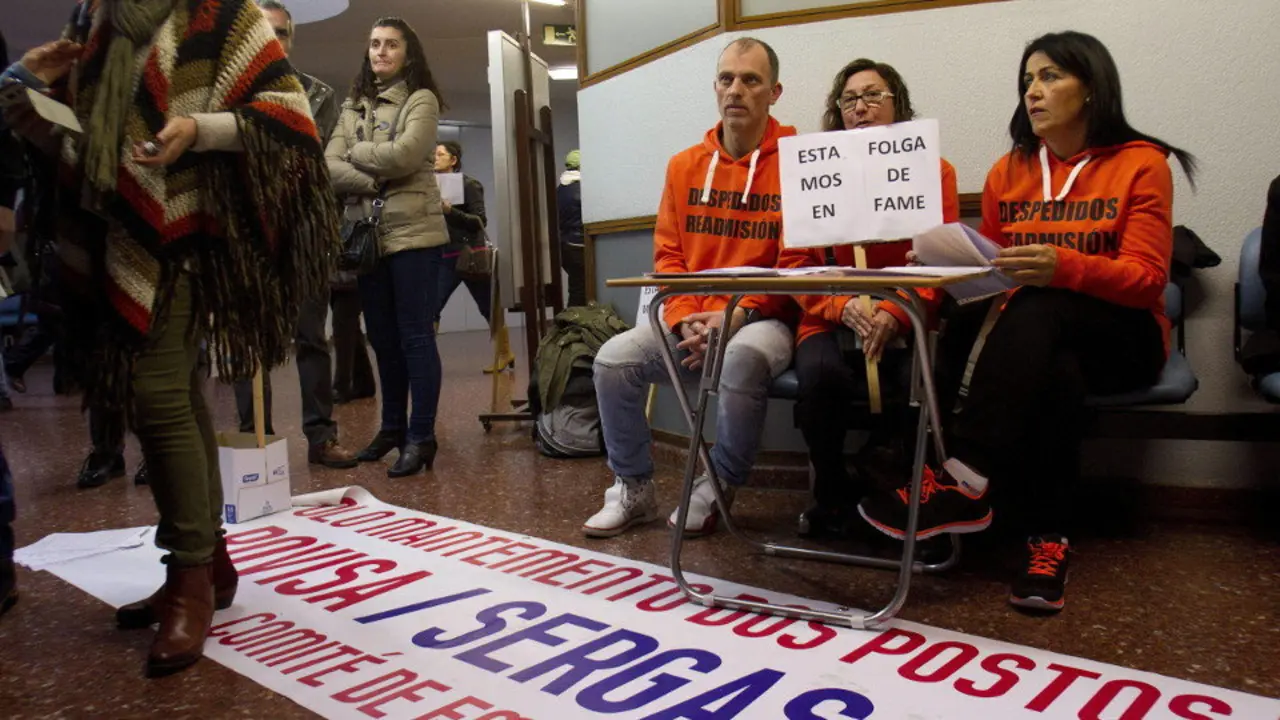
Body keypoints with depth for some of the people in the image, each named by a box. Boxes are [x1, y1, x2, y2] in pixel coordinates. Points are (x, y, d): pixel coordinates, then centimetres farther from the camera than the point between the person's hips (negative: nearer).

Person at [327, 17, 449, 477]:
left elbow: (405, 154, -13)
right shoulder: (352, 106, 18)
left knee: (415, 335, -6)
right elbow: (330, 165, 5)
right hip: (368, 234, 6)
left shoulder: (421, 99, 3)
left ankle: (421, 436, -1)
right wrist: (374, 183, -11)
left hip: (413, 231, -6)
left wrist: (355, 153, 1)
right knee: (383, 337, 11)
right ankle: (393, 426, 22)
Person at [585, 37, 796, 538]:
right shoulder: (685, 165, 10)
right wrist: (686, 320, -9)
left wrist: (736, 317, -19)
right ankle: (633, 488, 3)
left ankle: (718, 488, -11)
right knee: (614, 358, -16)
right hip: (689, 318, 5)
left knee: (743, 358, -37)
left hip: (764, 319, -4)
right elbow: (667, 255, 8)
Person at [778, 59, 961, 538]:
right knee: (820, 372, -33)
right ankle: (832, 496, -3)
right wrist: (843, 306, -16)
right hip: (831, 323, 0)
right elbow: (794, 263, 3)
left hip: (906, 326, 0)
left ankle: (872, 486, -1)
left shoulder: (934, 172, 9)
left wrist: (894, 314, -20)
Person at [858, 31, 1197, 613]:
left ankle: (963, 482, -42)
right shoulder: (1008, 171, 10)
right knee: (1054, 377, -35)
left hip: (1122, 337, -3)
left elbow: (1147, 280, -11)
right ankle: (1048, 537, -30)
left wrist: (1065, 266, -30)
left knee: (1036, 309, -36)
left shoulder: (1140, 164, -2)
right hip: (1037, 341, 3)